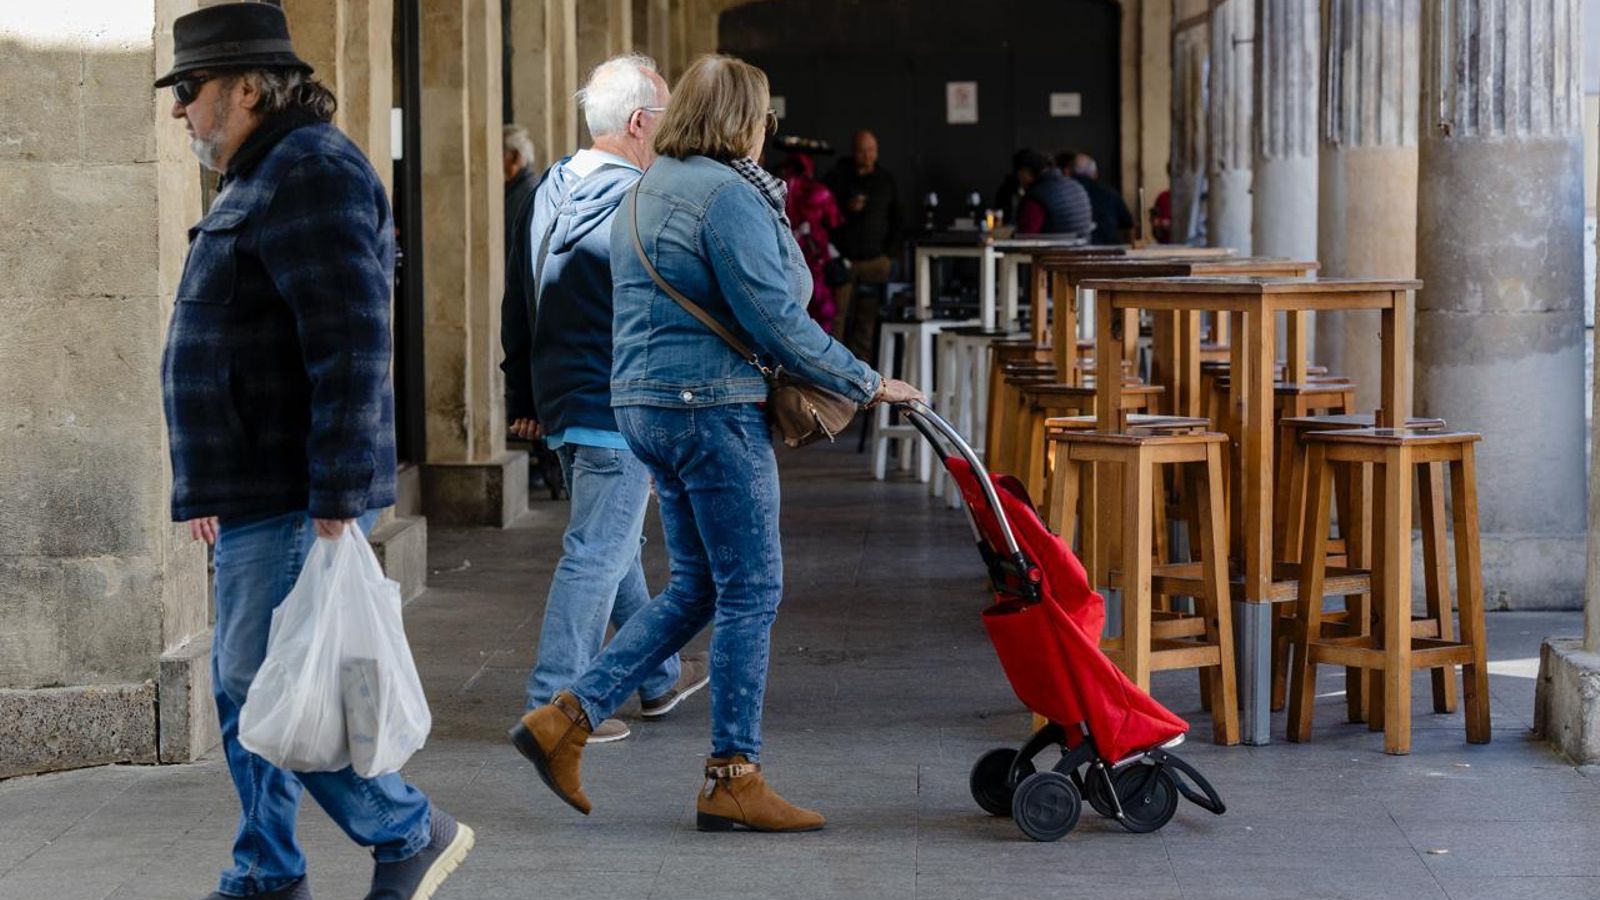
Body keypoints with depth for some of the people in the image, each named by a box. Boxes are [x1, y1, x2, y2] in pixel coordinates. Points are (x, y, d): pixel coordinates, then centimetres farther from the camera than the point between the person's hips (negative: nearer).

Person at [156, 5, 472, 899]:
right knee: (243, 687, 12)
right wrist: (211, 489, 22)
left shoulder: (311, 173, -15)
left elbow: (351, 347, -23)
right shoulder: (262, 181, 19)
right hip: (259, 496, 11)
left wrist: (337, 501, -25)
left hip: (296, 502, -11)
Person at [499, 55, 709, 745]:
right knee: (597, 554, -4)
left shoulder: (550, 191, 10)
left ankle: (659, 676, 34)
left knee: (617, 542, 20)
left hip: (557, 403, 9)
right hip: (618, 405, -9)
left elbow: (517, 305, 15)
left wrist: (523, 399, 22)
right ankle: (555, 703, -3)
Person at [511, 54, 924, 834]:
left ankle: (566, 719, 10)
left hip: (645, 402, 10)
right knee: (750, 589, -1)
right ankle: (733, 779, 3)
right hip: (712, 407, -10)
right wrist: (868, 385, -8)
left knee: (695, 589, 15)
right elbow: (778, 323, -18)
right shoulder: (729, 196, -14)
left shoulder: (646, 193, 17)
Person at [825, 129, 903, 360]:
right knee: (838, 316, -9)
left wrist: (891, 253, 8)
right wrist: (847, 208, -13)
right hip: (843, 258, -2)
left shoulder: (886, 180, 12)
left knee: (867, 319, -4)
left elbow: (896, 218, 18)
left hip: (875, 260, 2)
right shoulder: (837, 176, 5)